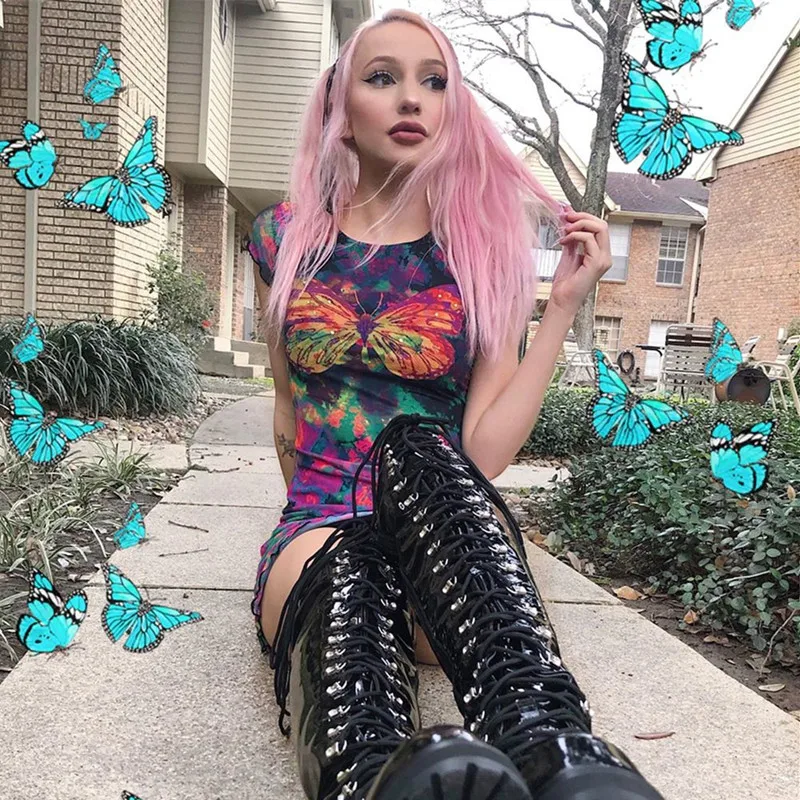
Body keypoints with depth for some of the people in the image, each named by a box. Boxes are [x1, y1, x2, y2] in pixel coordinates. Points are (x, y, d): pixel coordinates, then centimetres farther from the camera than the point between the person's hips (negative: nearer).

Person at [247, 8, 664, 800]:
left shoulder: (486, 251, 3)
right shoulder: (283, 238, 7)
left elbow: (485, 454, -7)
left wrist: (564, 304, -8)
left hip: (443, 534, 0)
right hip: (322, 527, 1)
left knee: (414, 445, -34)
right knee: (346, 582, -35)